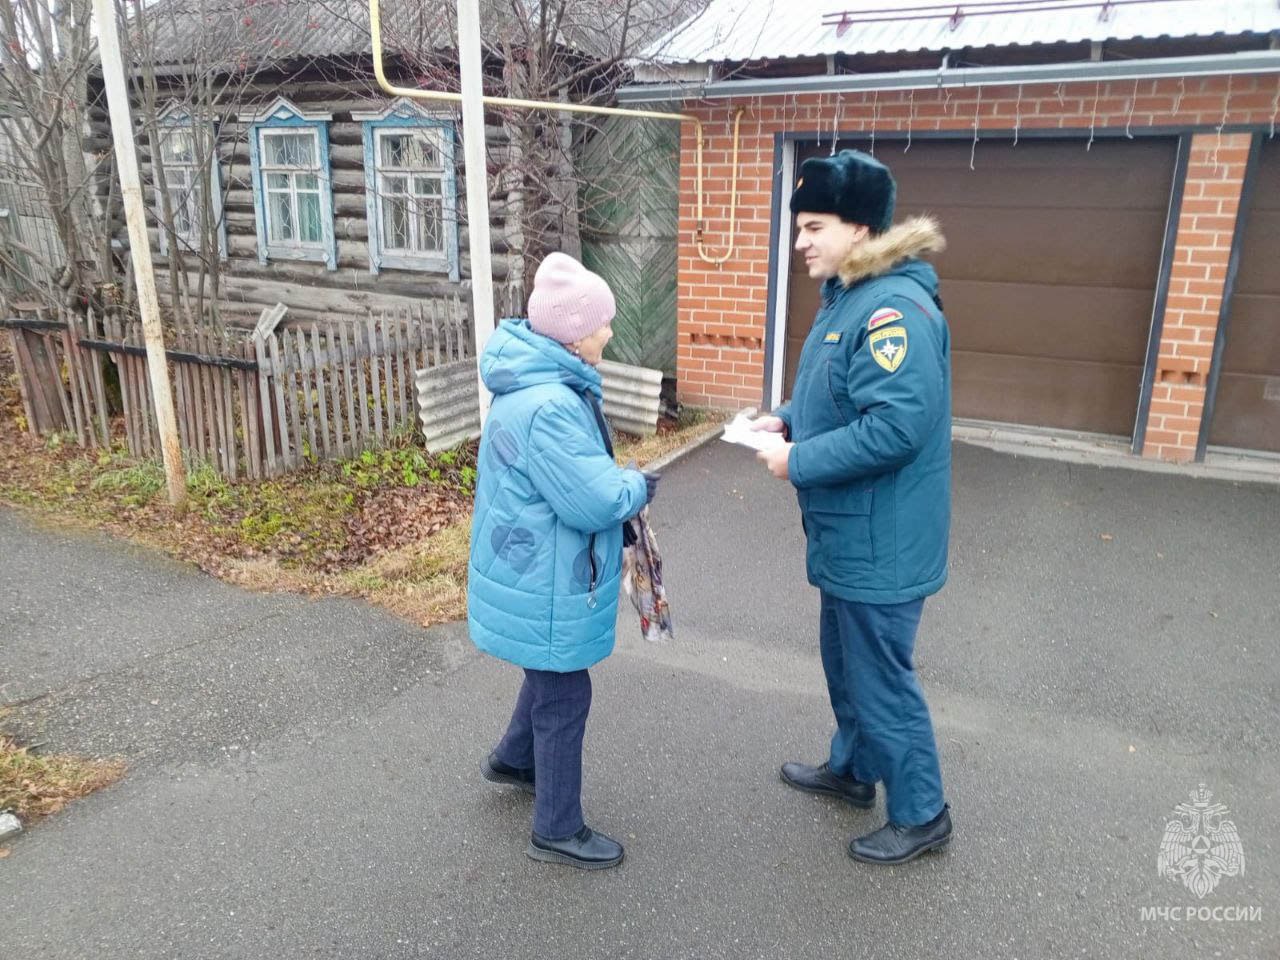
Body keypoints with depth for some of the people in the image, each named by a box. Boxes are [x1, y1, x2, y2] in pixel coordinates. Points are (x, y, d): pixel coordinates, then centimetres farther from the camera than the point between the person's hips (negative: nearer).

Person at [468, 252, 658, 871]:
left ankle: (513, 759, 51)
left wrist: (620, 485, 5)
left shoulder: (538, 383, 4)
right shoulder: (548, 407, -31)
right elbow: (594, 501, -30)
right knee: (564, 699, 6)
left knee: (552, 674, 29)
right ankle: (558, 831, 24)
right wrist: (640, 486, -10)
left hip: (536, 570, 10)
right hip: (545, 582, -10)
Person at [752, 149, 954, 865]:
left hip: (880, 543, -10)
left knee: (881, 679, 6)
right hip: (849, 536, 10)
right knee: (844, 661, 25)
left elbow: (897, 424, -31)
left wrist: (800, 463, -22)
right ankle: (853, 769, 46)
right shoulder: (848, 297, 9)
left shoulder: (894, 309, -24)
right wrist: (787, 421, 4)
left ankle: (922, 815, 27)